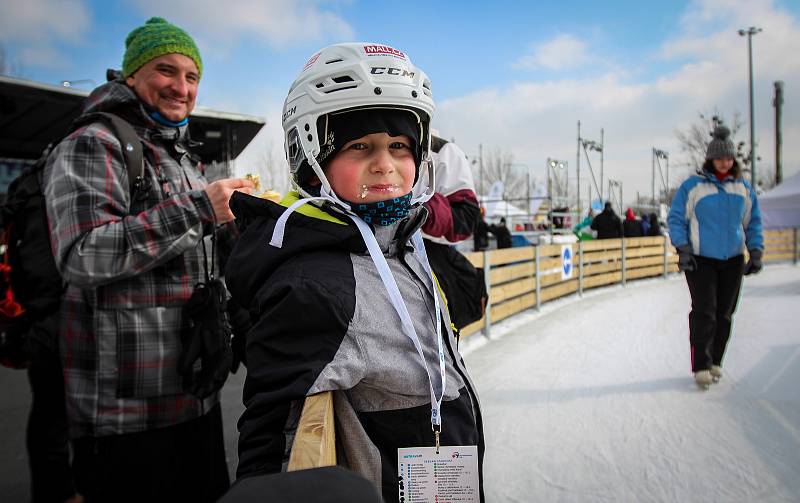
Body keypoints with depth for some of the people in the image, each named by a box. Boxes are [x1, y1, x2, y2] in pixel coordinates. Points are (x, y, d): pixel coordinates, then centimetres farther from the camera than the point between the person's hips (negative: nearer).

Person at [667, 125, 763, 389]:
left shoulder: (743, 188, 9)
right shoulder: (692, 186, -4)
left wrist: (756, 252, 5)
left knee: (724, 314, 7)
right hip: (701, 260, -4)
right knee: (704, 312, -10)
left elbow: (753, 223, 15)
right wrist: (683, 250, -12)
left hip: (733, 260, 4)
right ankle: (701, 367, -5)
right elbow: (676, 219, -2)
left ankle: (715, 361, 19)